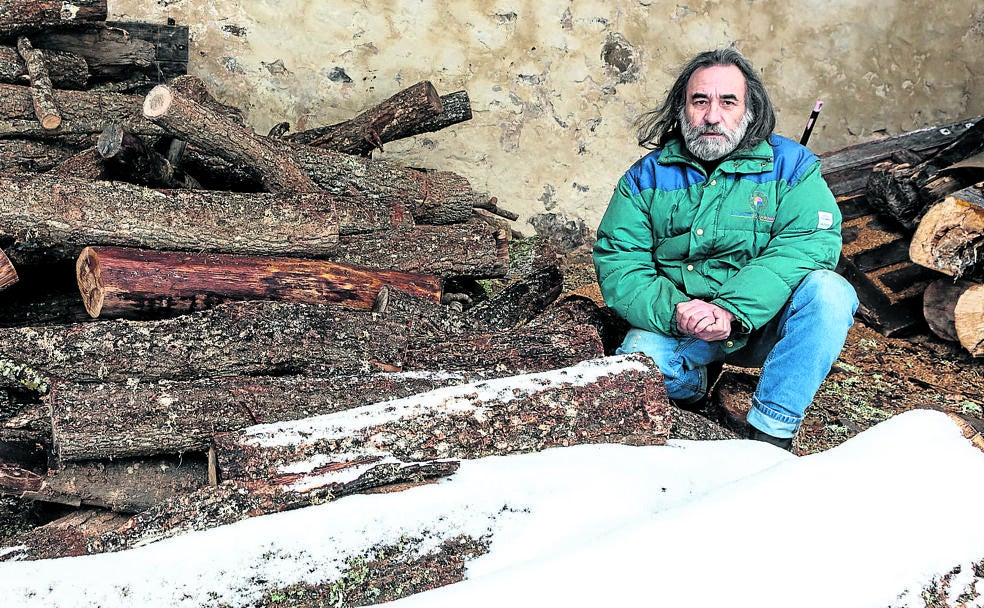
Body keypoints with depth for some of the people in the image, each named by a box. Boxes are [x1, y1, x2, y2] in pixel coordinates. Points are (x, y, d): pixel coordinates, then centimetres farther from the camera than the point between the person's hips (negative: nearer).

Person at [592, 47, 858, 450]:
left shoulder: (791, 164, -1)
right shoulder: (648, 176, 3)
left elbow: (810, 243, -16)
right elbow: (617, 263, -5)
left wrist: (732, 310, -29)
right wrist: (676, 312, -25)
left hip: (763, 323, 0)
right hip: (673, 323, 0)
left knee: (828, 291, -28)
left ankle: (771, 432, -22)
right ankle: (697, 380, 8)